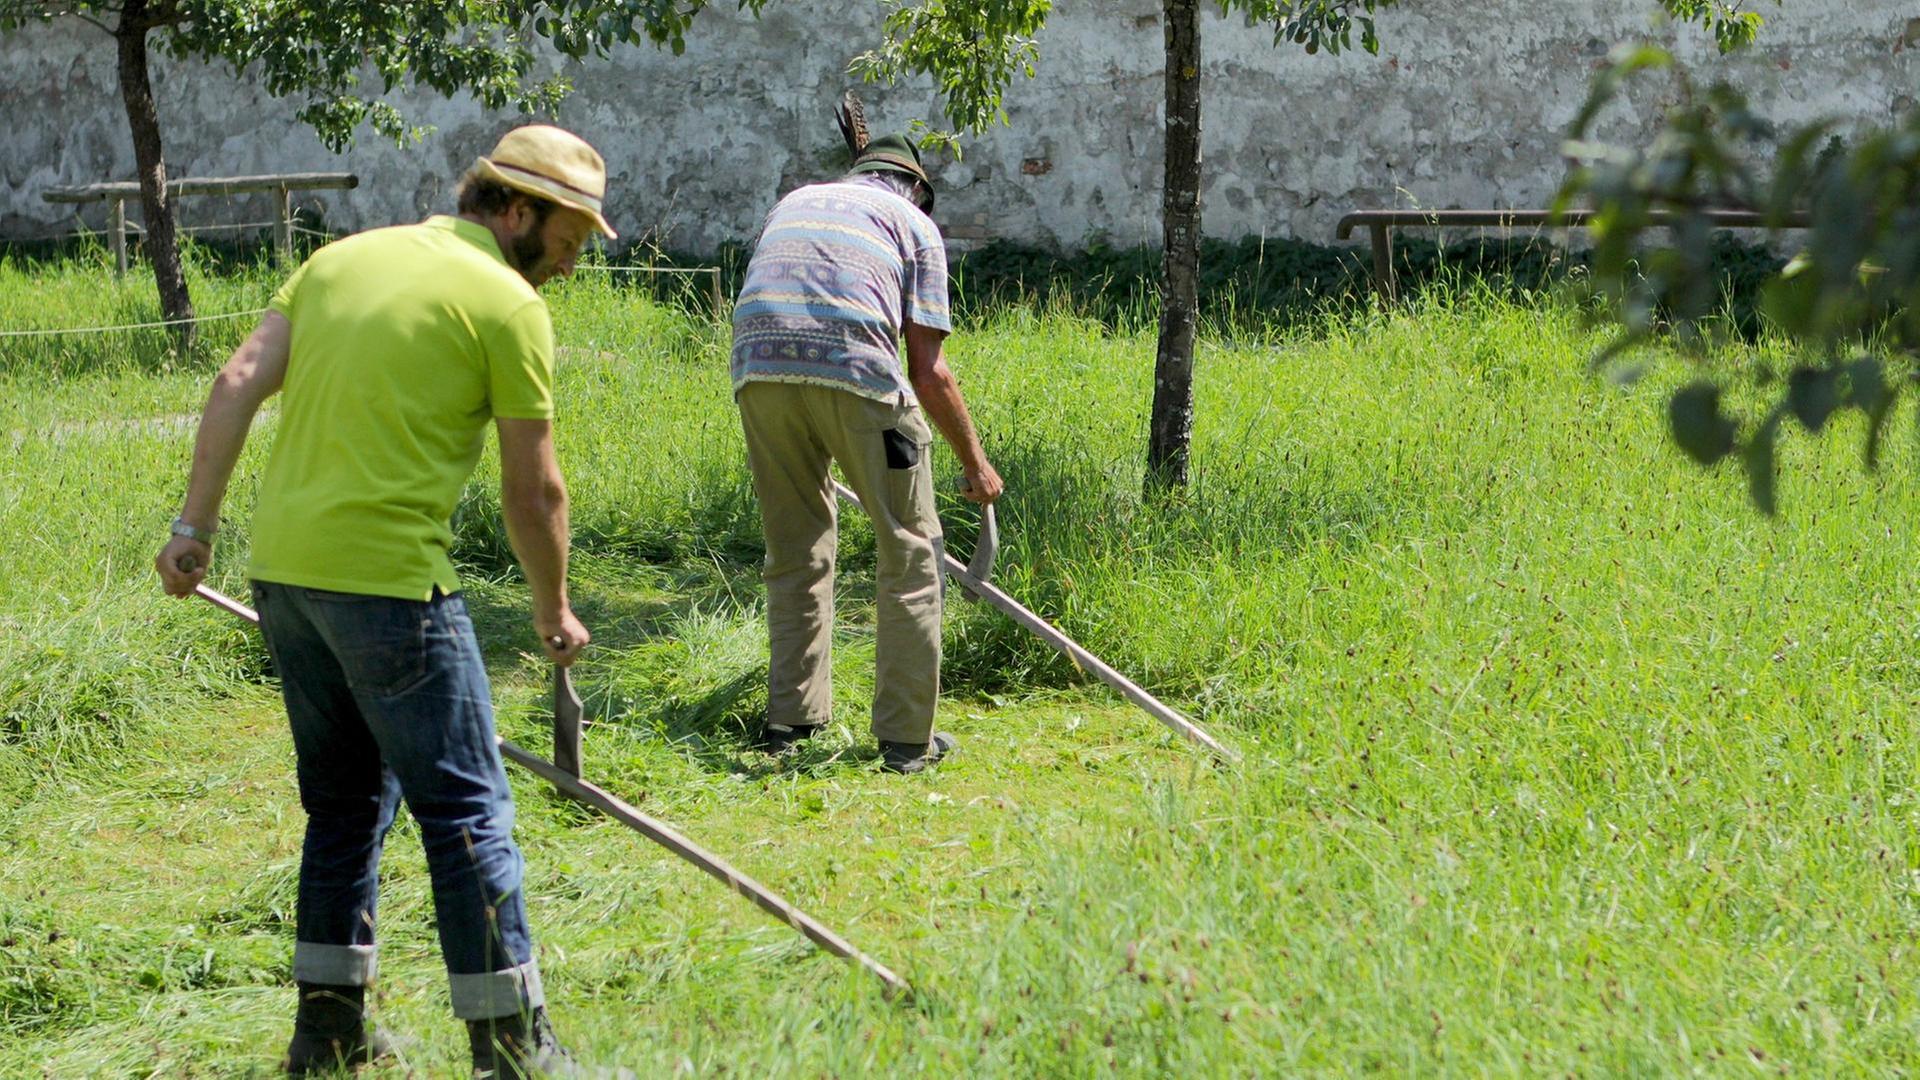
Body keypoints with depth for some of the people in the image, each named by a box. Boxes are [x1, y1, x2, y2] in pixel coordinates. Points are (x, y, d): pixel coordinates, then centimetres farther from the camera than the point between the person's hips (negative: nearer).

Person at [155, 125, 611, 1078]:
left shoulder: (345, 256, 15)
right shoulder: (508, 304, -4)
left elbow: (238, 383, 7)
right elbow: (532, 490, -2)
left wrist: (196, 522, 7)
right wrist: (554, 613, 12)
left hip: (281, 566, 7)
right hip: (388, 580, -7)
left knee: (344, 795, 19)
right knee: (466, 808, 0)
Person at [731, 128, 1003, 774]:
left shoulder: (795, 201, 33)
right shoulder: (914, 223, 19)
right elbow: (929, 374, 12)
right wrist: (975, 462, 23)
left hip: (757, 371, 4)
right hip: (855, 370, -4)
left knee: (795, 552, 20)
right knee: (909, 552, 8)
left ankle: (790, 718, 22)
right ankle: (906, 738, 8)